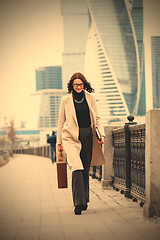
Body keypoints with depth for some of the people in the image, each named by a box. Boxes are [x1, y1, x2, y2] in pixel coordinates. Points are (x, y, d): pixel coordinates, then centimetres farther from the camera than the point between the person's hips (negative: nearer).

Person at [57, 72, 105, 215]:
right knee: (77, 168, -18)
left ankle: (84, 200, 22)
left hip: (88, 136, 3)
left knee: (85, 169, 7)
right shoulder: (66, 100, 4)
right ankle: (78, 203, -18)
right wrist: (59, 142, 10)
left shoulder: (90, 97, 9)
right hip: (71, 136, -2)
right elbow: (61, 121, 10)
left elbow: (97, 118, 12)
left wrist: (102, 134, -2)